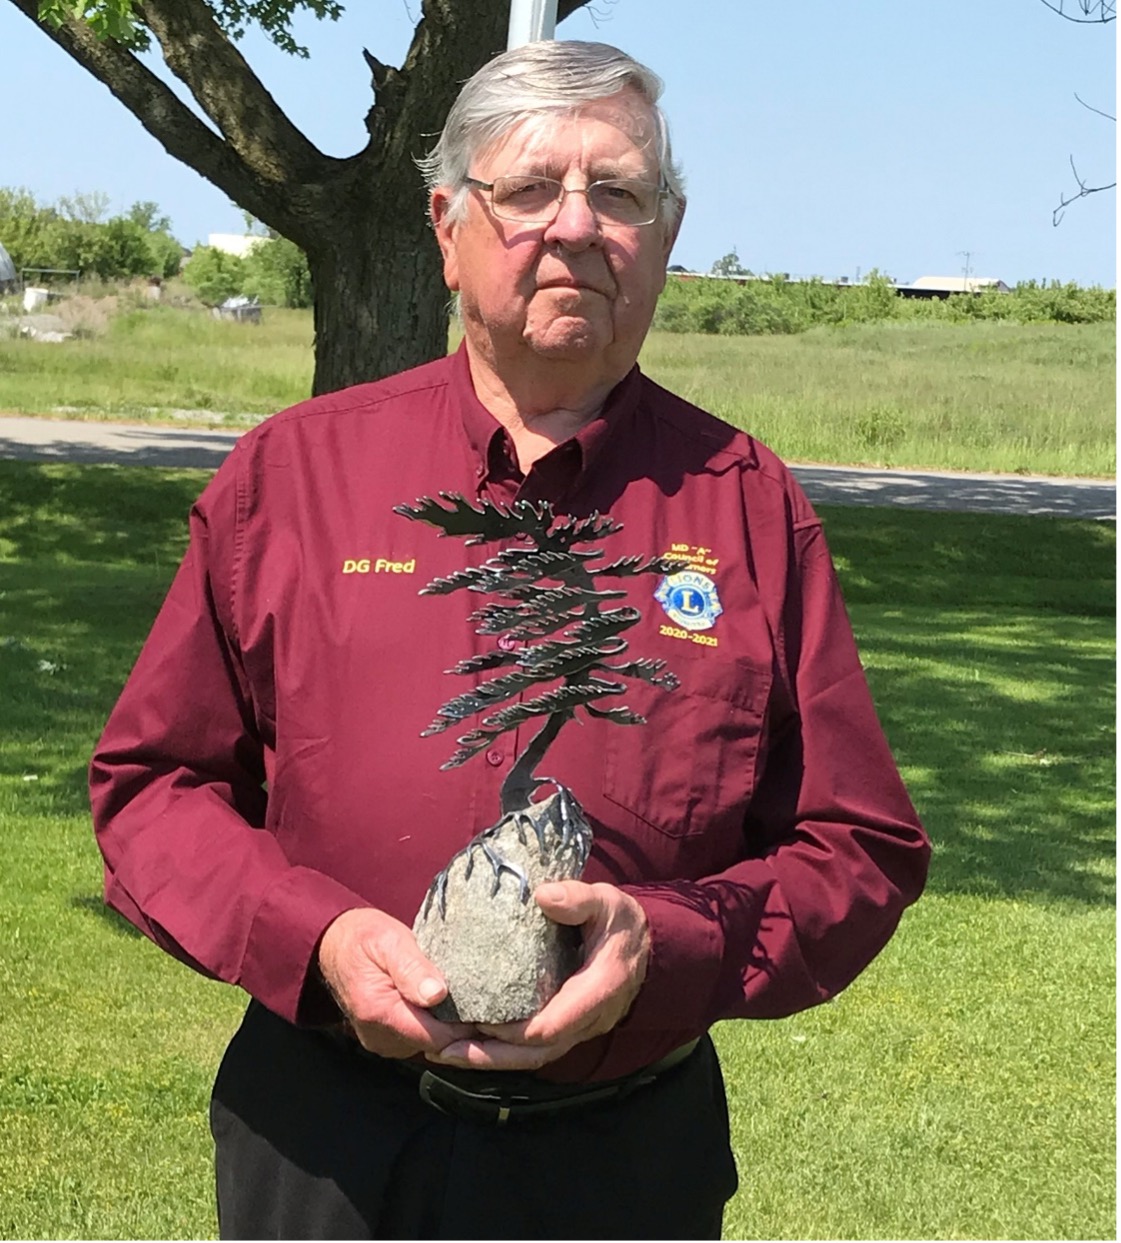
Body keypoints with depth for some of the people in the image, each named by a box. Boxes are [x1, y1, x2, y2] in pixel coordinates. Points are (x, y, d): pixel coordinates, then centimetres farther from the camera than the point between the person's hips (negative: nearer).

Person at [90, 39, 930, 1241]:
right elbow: (152, 782, 3)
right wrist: (314, 938, -15)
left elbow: (860, 851, 0)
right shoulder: (290, 470, 0)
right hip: (323, 1140, 0)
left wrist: (663, 947, -18)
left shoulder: (750, 507, -1)